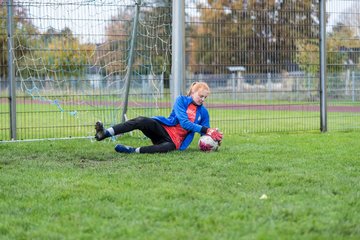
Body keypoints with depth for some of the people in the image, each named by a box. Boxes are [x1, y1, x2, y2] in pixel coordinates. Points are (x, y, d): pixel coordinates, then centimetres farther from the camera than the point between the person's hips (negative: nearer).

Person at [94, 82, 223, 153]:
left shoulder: (203, 112, 10)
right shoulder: (182, 100, 2)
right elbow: (184, 122, -12)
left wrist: (214, 136, -13)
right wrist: (205, 130, -21)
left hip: (175, 141, 0)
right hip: (163, 128, 0)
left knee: (168, 147, -41)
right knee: (141, 121, -31)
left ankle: (132, 150, -43)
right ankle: (105, 133, -43)